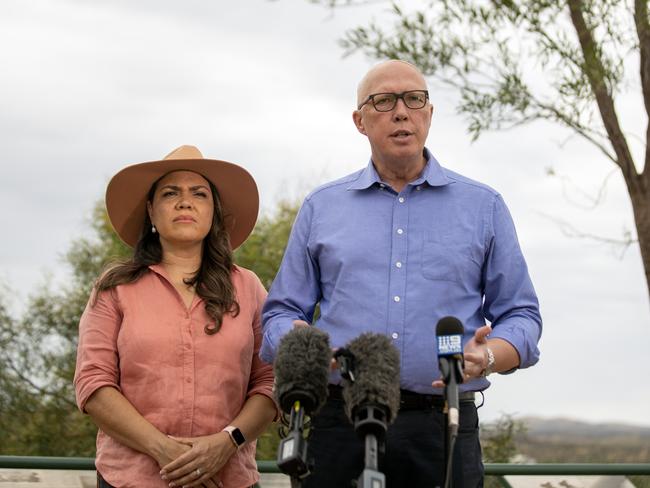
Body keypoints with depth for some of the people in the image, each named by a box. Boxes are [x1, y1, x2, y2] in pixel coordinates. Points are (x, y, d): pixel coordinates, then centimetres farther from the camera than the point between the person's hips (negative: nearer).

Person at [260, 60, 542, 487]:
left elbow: (520, 315, 10)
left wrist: (488, 357, -12)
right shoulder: (322, 207, 15)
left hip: (443, 431, 0)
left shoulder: (483, 206, 13)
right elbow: (282, 313, 14)